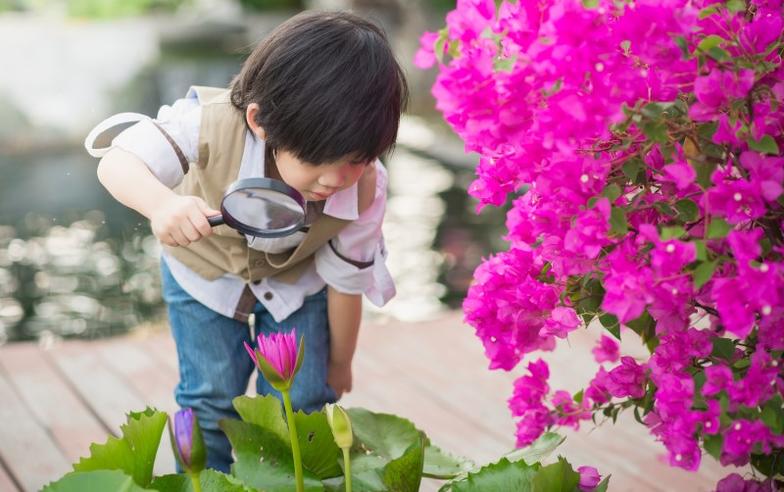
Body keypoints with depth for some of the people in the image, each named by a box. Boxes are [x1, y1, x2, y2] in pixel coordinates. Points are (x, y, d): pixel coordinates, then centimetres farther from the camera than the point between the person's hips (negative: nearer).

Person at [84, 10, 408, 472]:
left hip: (296, 278, 1)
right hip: (205, 267, -1)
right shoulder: (211, 122, -43)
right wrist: (162, 204, -62)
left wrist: (339, 364, -1)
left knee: (300, 396, 2)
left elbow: (345, 282, -19)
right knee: (211, 396, 2)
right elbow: (119, 161, -37)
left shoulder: (364, 192, -35)